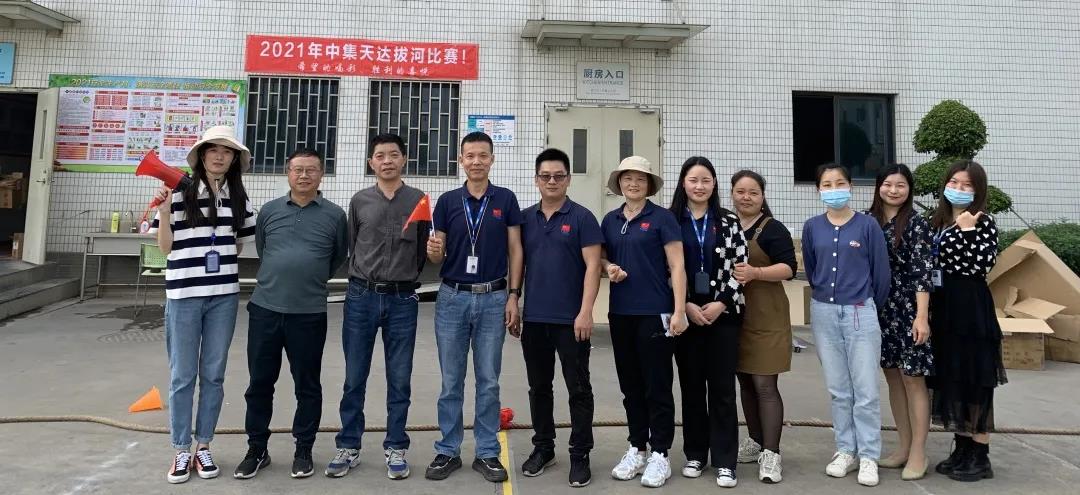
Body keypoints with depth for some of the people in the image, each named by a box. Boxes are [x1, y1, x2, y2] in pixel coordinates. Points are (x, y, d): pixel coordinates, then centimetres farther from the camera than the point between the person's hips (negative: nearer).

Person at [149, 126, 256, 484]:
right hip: (183, 295, -3)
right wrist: (164, 210, -12)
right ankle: (181, 451, 19)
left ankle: (203, 447, 23)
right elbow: (165, 247, -1)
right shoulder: (180, 192, -3)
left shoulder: (239, 198, 8)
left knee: (213, 375, 10)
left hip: (223, 296, 3)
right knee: (182, 376, 6)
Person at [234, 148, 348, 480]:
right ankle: (257, 449, 25)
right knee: (259, 382, 10)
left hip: (309, 313, -2)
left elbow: (340, 257, 10)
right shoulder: (268, 211, 7)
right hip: (264, 308, 2)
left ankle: (304, 450, 23)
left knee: (307, 385, 8)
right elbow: (261, 251, 19)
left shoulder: (334, 214, 1)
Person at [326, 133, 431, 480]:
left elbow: (425, 251, 6)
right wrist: (368, 277, 13)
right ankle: (349, 447, 21)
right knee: (354, 378, 8)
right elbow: (352, 245, 14)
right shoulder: (360, 201, 5)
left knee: (399, 380, 6)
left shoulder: (420, 201, 2)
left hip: (402, 300, -1)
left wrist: (404, 278, -6)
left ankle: (395, 449, 19)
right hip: (361, 297, 1)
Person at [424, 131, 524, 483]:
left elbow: (515, 250, 2)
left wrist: (513, 296, -5)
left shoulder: (506, 199, 2)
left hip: (493, 299, -1)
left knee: (489, 381, 7)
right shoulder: (447, 201, 4)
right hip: (452, 297, 1)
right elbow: (439, 257, 5)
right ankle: (448, 451, 19)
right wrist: (432, 251, -18)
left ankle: (487, 453, 18)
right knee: (451, 381, 8)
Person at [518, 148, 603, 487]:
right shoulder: (525, 218, 9)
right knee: (539, 387, 14)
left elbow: (592, 266, -8)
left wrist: (585, 312, -15)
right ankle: (543, 448, 28)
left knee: (578, 389, 4)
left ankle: (580, 455, 15)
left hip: (571, 319, -4)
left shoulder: (582, 218, -3)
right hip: (533, 318, 4)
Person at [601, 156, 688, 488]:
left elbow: (677, 266, -8)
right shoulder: (610, 220, 10)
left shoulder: (662, 218, -4)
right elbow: (602, 257, 20)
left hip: (655, 312, -5)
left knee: (657, 386, 2)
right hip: (620, 312, 5)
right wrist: (609, 267, -4)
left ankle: (660, 455, 14)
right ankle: (636, 449, 25)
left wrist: (679, 311, -16)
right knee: (630, 385, 13)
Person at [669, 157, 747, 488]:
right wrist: (685, 305, -9)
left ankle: (724, 461, 10)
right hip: (685, 314, 0)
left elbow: (740, 266, 1)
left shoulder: (729, 222, 4)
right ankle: (695, 454, 21)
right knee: (691, 386, 8)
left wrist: (721, 303, -9)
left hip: (723, 313, 0)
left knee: (722, 387, 2)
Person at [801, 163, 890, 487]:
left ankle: (868, 456, 10)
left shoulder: (868, 225, -4)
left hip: (861, 313, -3)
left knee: (866, 391, 0)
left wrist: (871, 307, 9)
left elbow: (881, 272, 2)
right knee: (838, 390, 10)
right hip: (823, 314, 3)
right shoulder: (812, 227, 5)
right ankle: (846, 451, 21)